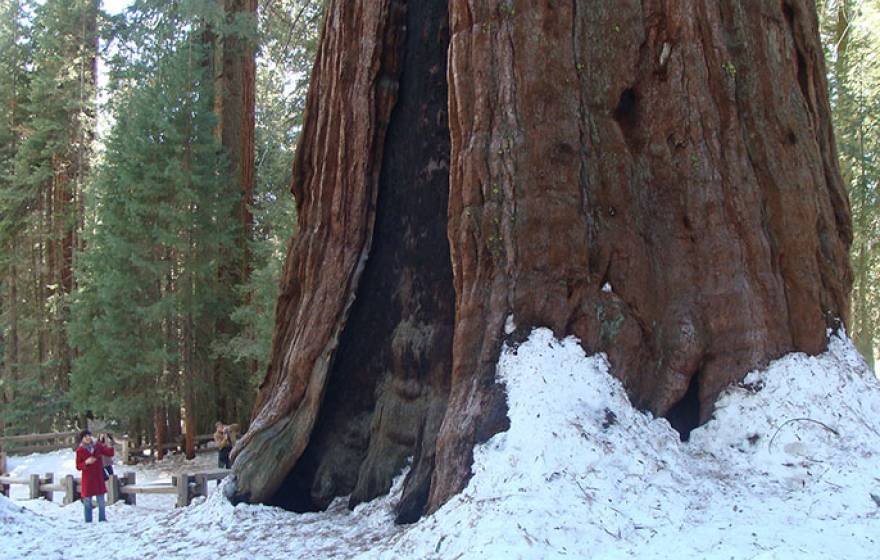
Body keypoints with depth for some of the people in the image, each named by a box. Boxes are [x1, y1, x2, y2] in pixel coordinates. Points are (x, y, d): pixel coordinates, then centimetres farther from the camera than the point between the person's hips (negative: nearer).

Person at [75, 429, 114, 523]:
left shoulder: (98, 446, 2)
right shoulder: (80, 450, -4)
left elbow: (109, 453, -2)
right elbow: (78, 466, -2)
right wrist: (86, 462, -20)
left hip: (99, 478, 2)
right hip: (87, 479, -2)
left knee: (101, 501, 6)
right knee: (87, 501, 3)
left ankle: (102, 519, 15)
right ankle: (88, 521, 10)